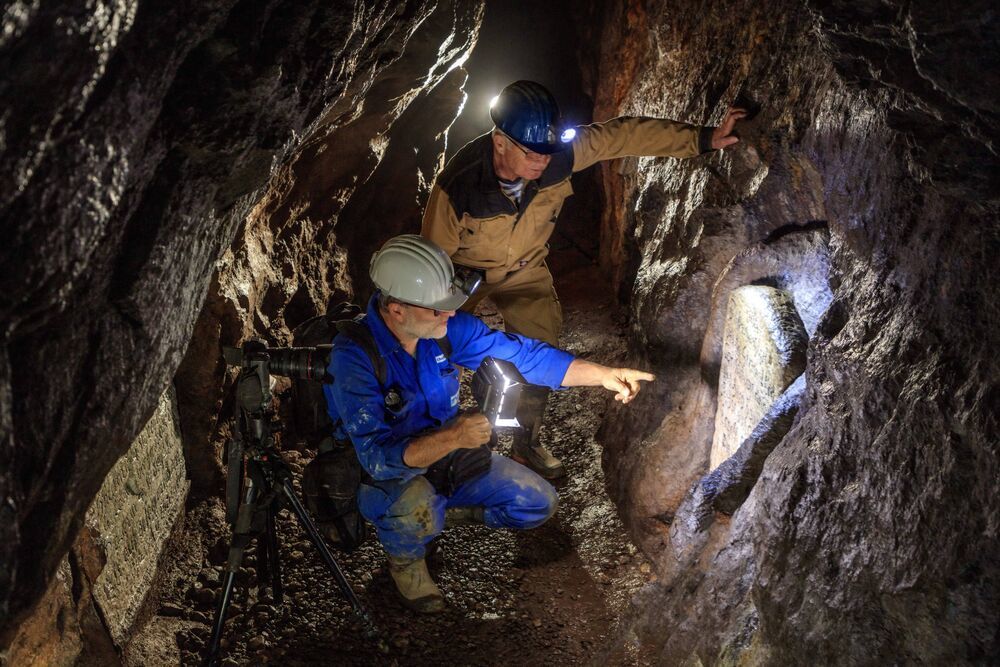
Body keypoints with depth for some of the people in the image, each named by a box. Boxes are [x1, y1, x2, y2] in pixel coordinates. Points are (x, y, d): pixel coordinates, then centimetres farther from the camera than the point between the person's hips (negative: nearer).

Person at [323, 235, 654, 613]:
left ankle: (441, 509, 20)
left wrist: (603, 375, -15)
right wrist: (453, 437, -47)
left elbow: (519, 354, -6)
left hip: (444, 453, 6)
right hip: (383, 474, -5)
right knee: (417, 514, -38)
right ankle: (404, 557, -2)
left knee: (538, 504, -1)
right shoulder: (353, 356, -30)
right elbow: (377, 457, -34)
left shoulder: (445, 326, -14)